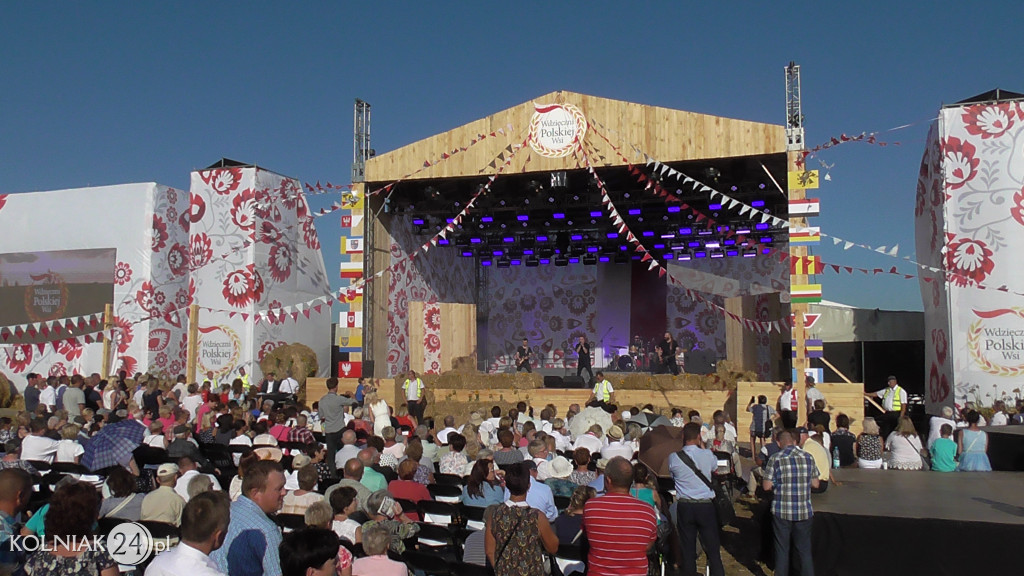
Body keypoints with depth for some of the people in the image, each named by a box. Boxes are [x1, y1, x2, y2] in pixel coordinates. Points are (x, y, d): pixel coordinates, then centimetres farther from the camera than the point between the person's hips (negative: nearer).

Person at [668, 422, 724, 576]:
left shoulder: (674, 457, -9)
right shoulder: (707, 455, -9)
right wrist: (703, 447, 18)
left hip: (684, 507, 0)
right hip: (706, 506, 0)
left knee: (688, 549, 9)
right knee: (713, 549, 10)